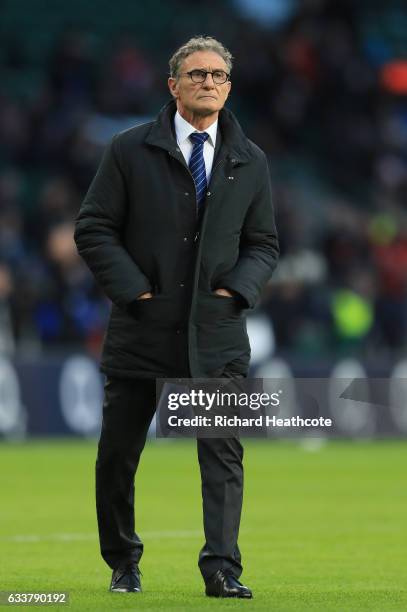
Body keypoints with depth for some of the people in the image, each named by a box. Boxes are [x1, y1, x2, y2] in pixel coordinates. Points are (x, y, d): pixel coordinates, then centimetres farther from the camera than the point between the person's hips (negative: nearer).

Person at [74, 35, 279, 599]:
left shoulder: (251, 162, 9)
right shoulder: (130, 151, 1)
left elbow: (264, 244, 14)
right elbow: (93, 229, 0)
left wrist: (237, 289, -4)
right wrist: (135, 290, -10)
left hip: (217, 335, 1)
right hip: (142, 329, -1)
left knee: (223, 451, -10)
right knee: (117, 454, 6)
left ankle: (222, 568, -11)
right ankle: (123, 564, 22)